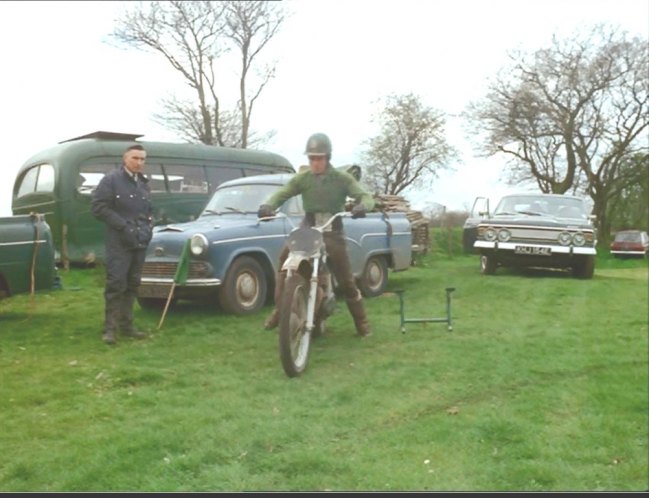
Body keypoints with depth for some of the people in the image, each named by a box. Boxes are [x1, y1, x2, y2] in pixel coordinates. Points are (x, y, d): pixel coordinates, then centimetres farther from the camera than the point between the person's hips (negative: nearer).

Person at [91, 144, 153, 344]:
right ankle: (110, 328, -3)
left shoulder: (144, 183, 15)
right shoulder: (111, 180, -5)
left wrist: (149, 226, 4)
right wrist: (123, 226, -16)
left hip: (140, 242, 6)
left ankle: (126, 325, 18)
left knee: (132, 285, 10)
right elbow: (98, 207, -11)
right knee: (115, 284, -8)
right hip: (119, 242, -6)